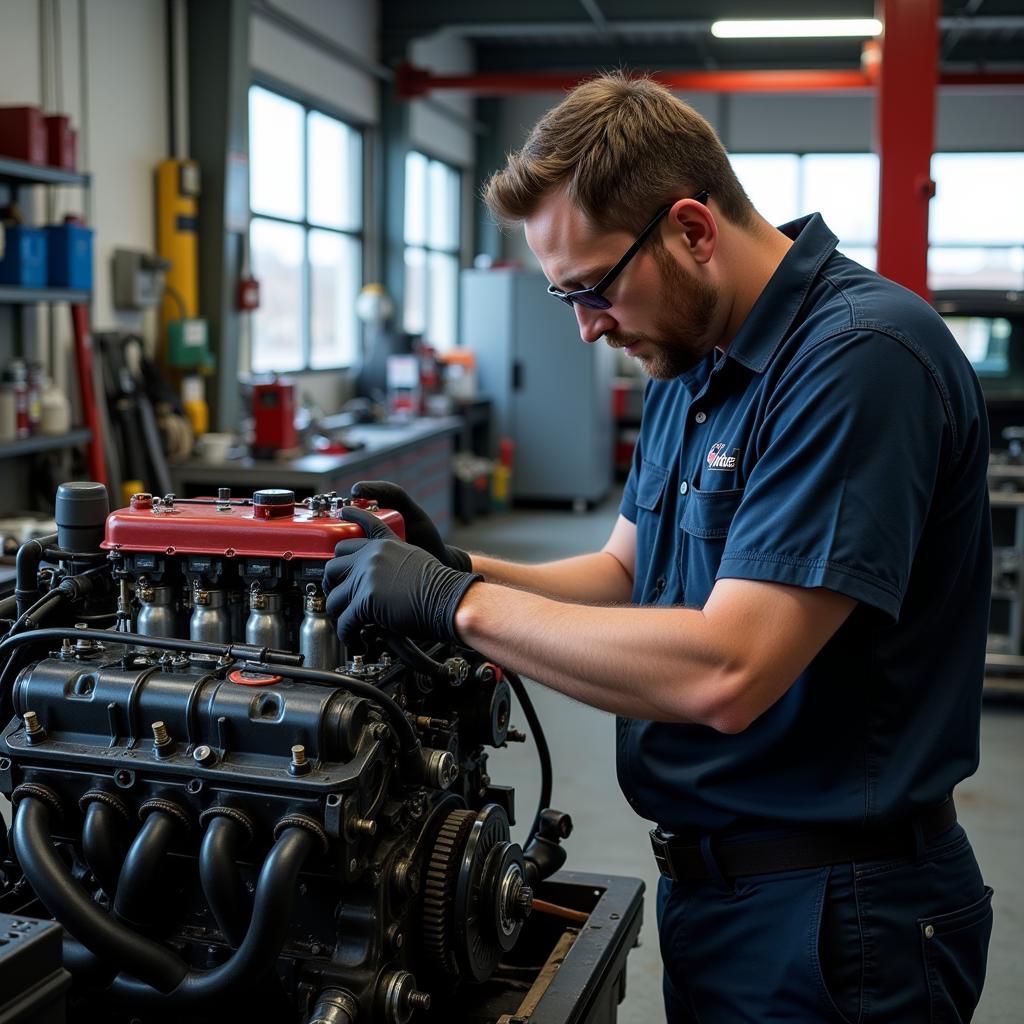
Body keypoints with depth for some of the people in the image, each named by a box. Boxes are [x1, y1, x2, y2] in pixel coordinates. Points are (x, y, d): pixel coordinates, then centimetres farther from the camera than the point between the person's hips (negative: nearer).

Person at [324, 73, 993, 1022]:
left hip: (829, 916, -8)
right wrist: (454, 567, -5)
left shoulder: (860, 357, -24)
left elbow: (723, 673, -30)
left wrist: (457, 603, -22)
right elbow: (625, 572, 12)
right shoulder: (690, 363, 7)